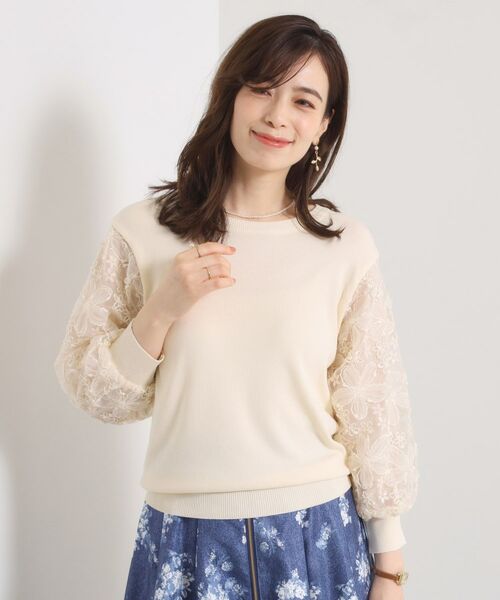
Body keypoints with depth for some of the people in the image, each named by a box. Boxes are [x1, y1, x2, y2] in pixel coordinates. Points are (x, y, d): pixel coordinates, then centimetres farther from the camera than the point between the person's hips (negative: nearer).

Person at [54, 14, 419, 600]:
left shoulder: (347, 246, -5)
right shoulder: (141, 231, -5)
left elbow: (374, 413, 0)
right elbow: (95, 393, -1)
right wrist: (161, 311, -18)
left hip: (318, 536, 0)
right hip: (183, 539, 0)